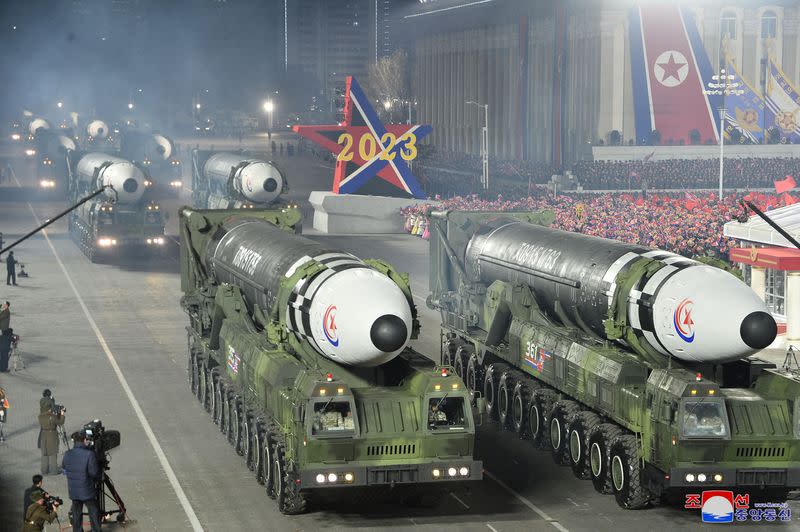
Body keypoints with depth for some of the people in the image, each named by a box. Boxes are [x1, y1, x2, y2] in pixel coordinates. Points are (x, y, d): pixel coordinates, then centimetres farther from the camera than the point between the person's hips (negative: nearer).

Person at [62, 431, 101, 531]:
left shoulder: (67, 454, -5)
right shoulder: (89, 454, -20)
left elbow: (64, 468, 9)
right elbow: (94, 472, -19)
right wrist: (96, 479, 2)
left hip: (73, 491, 4)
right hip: (88, 490, -4)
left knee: (76, 513, 16)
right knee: (94, 512, 10)